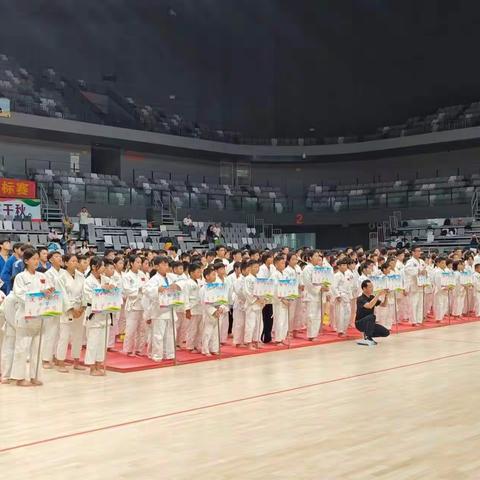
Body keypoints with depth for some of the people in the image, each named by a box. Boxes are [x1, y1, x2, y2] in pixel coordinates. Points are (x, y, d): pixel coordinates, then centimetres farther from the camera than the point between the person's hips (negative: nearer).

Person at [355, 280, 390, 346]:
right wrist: (378, 295, -35)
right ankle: (367, 338, -25)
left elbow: (383, 305, 7)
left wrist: (386, 296, -11)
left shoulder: (372, 297, 5)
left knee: (386, 332, -8)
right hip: (360, 323, -7)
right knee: (372, 316, -36)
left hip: (369, 323, 7)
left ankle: (367, 333, 10)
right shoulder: (360, 299, -19)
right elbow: (369, 306, -37)